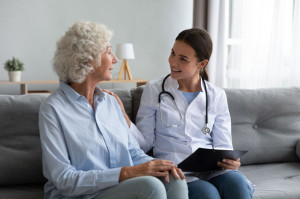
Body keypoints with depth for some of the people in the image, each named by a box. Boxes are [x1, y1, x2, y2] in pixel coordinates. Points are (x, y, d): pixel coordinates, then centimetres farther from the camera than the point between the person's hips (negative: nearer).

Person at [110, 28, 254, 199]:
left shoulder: (217, 96, 11)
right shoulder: (154, 90, 6)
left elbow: (223, 145, 12)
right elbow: (145, 143, 3)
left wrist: (230, 161, -11)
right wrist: (124, 119, -15)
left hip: (211, 169, 3)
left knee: (237, 182, -31)